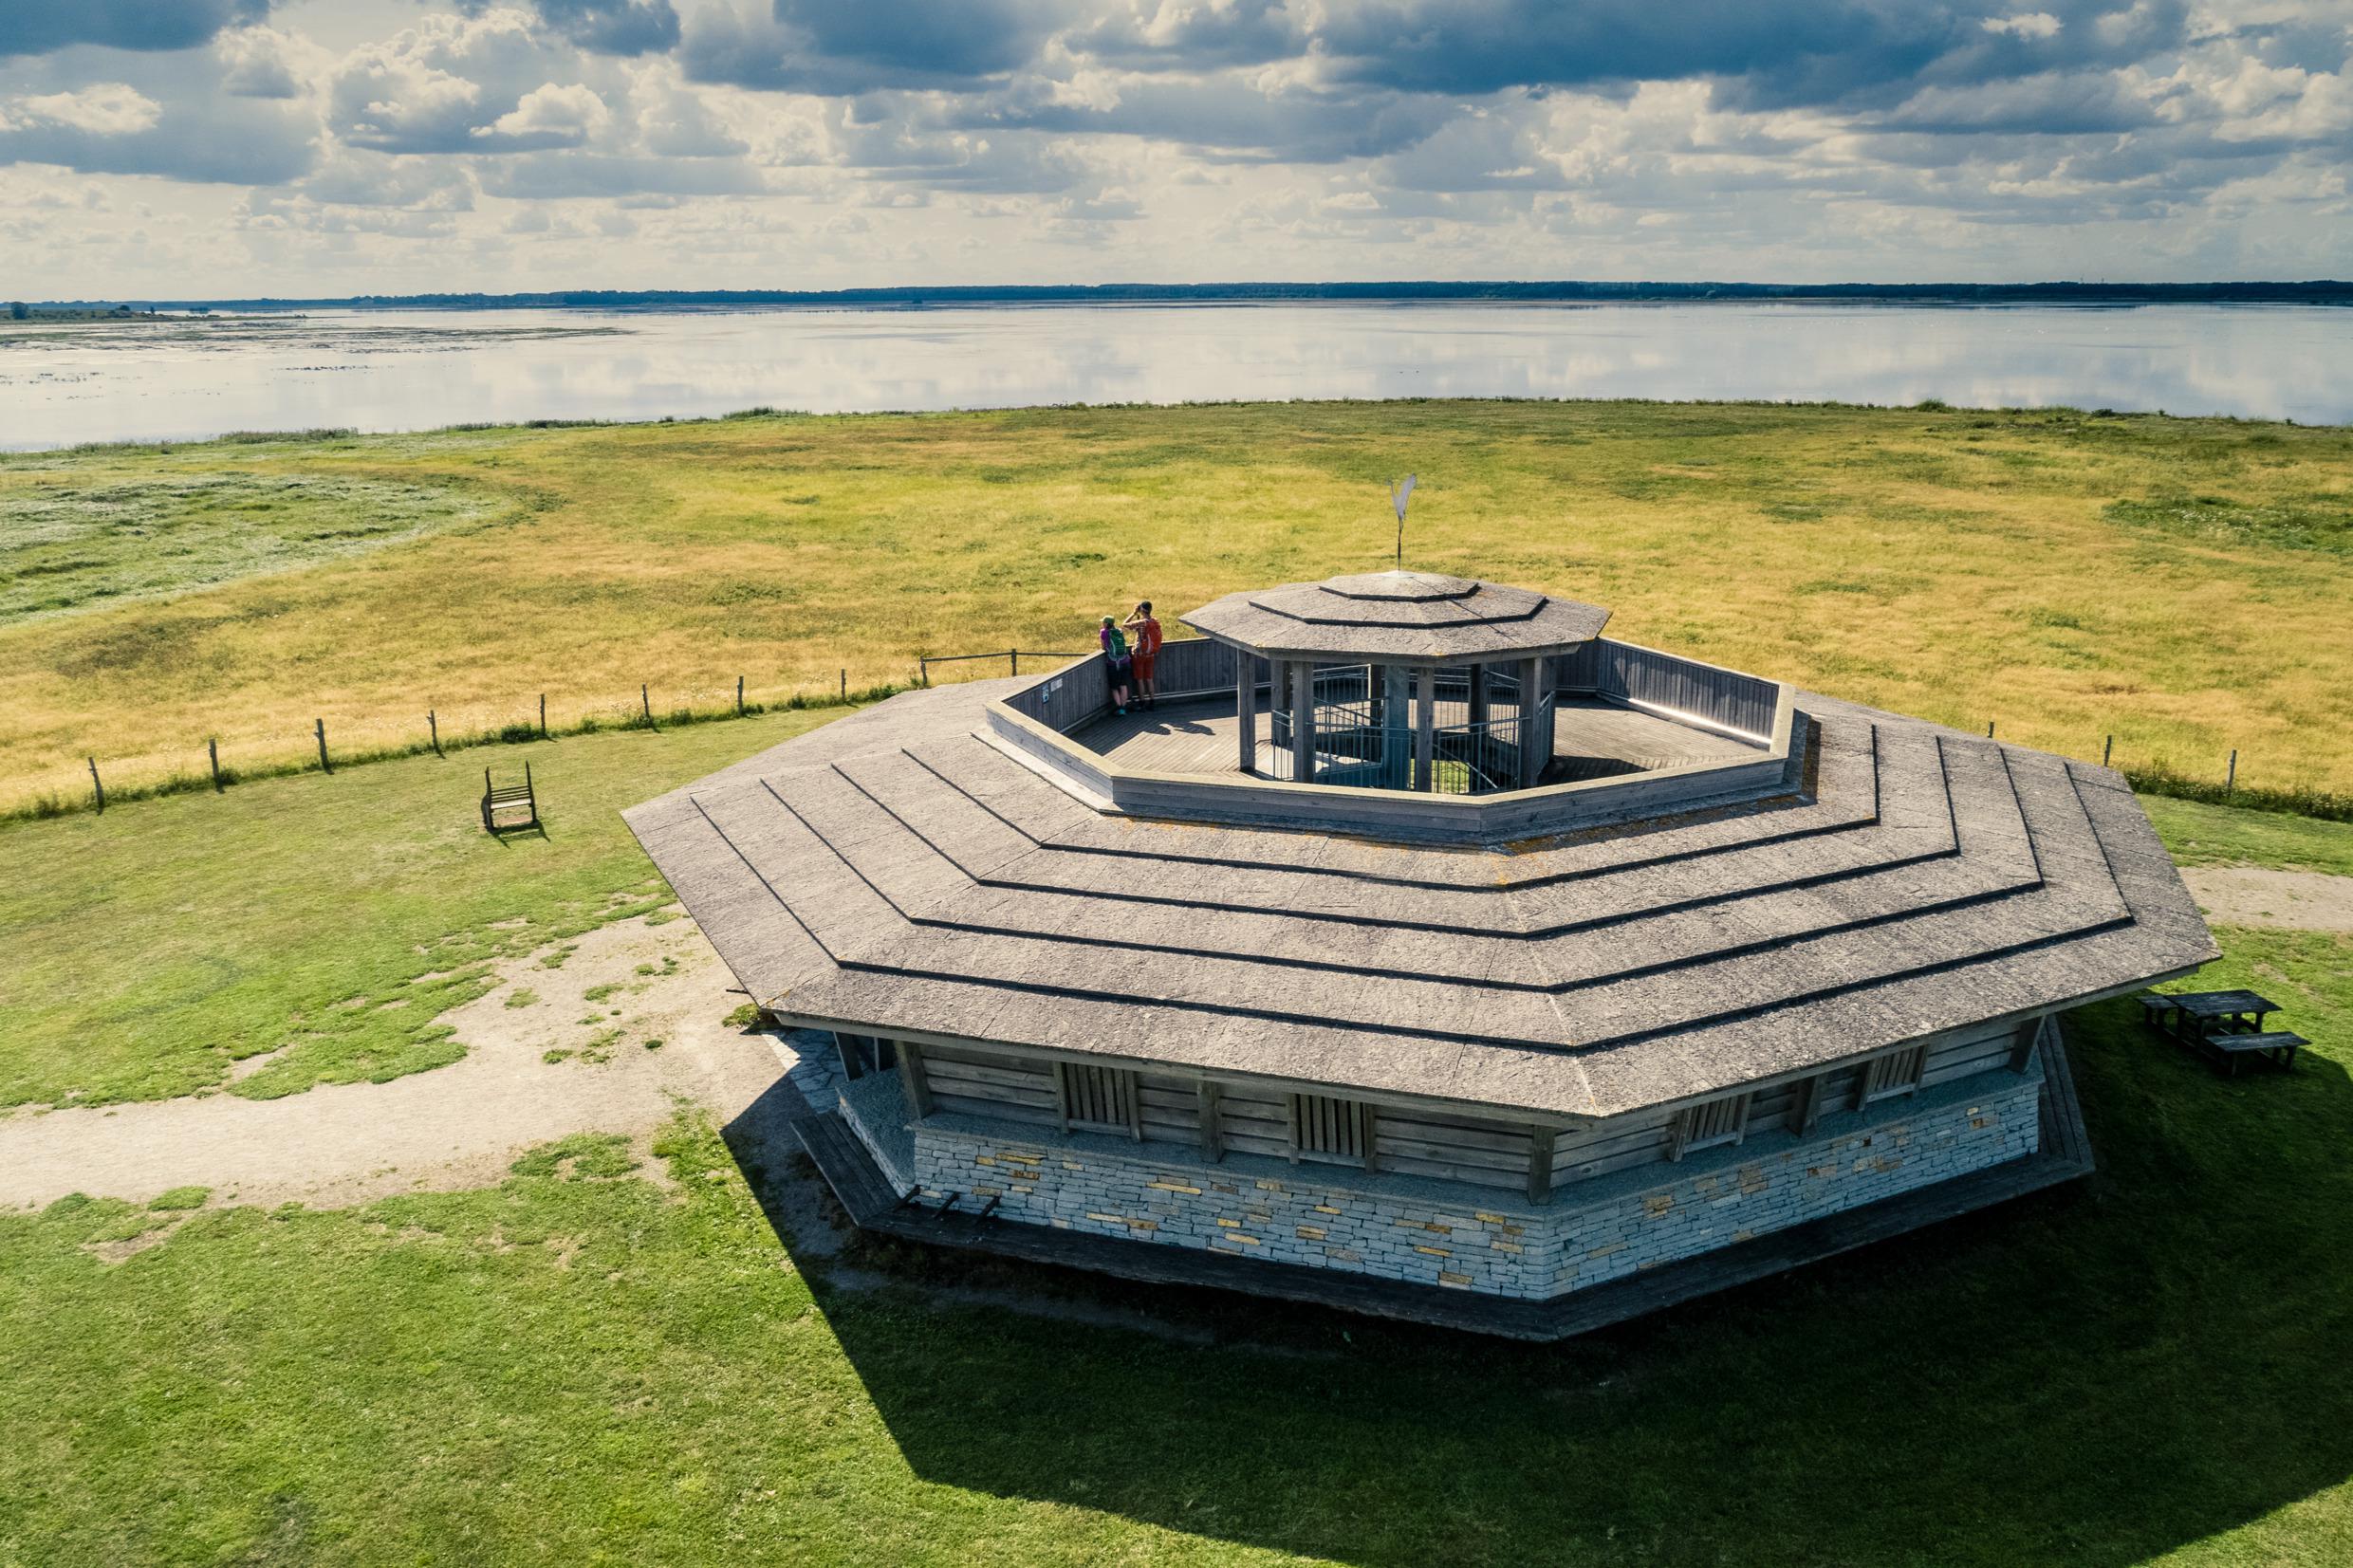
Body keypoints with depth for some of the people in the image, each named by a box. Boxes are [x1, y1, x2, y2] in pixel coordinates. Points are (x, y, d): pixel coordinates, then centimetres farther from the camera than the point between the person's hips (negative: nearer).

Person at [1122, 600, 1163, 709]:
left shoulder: (1141, 623, -20)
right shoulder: (1155, 622, 0)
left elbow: (1124, 624, -13)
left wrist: (1134, 613, -6)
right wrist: (1138, 615, 15)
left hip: (1140, 654, -6)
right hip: (1150, 654, 6)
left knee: (1140, 679, 4)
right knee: (1149, 679, 14)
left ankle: (1142, 703, 6)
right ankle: (1152, 701, 16)